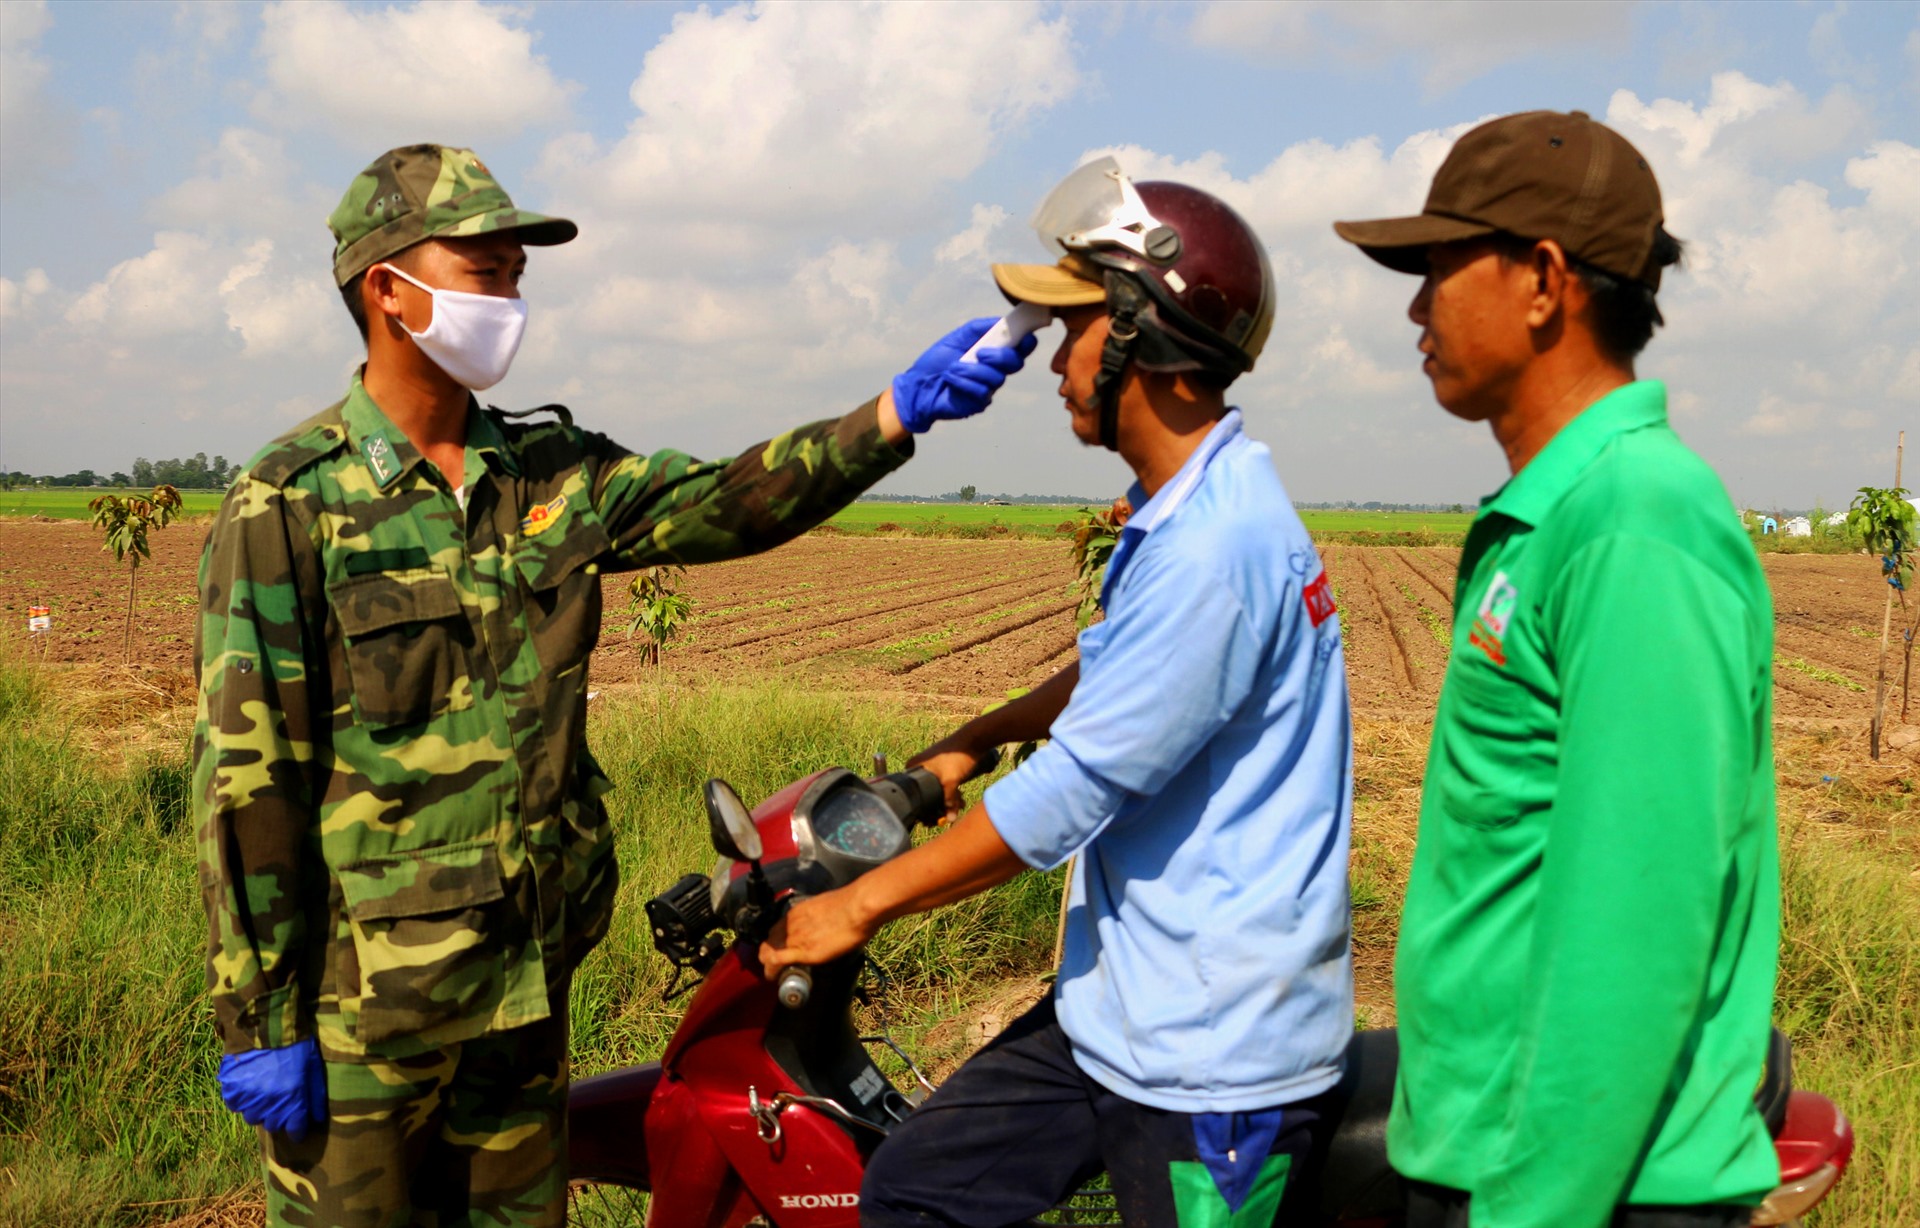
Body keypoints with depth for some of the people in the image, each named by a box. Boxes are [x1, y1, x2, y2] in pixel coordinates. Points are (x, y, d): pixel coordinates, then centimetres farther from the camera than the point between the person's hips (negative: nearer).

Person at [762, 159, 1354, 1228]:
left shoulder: (1213, 546, -24)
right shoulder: (1181, 514, 9)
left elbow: (1074, 790, -22)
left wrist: (862, 903, -14)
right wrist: (972, 742, 27)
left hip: (1211, 1053, -9)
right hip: (1119, 1009, 10)